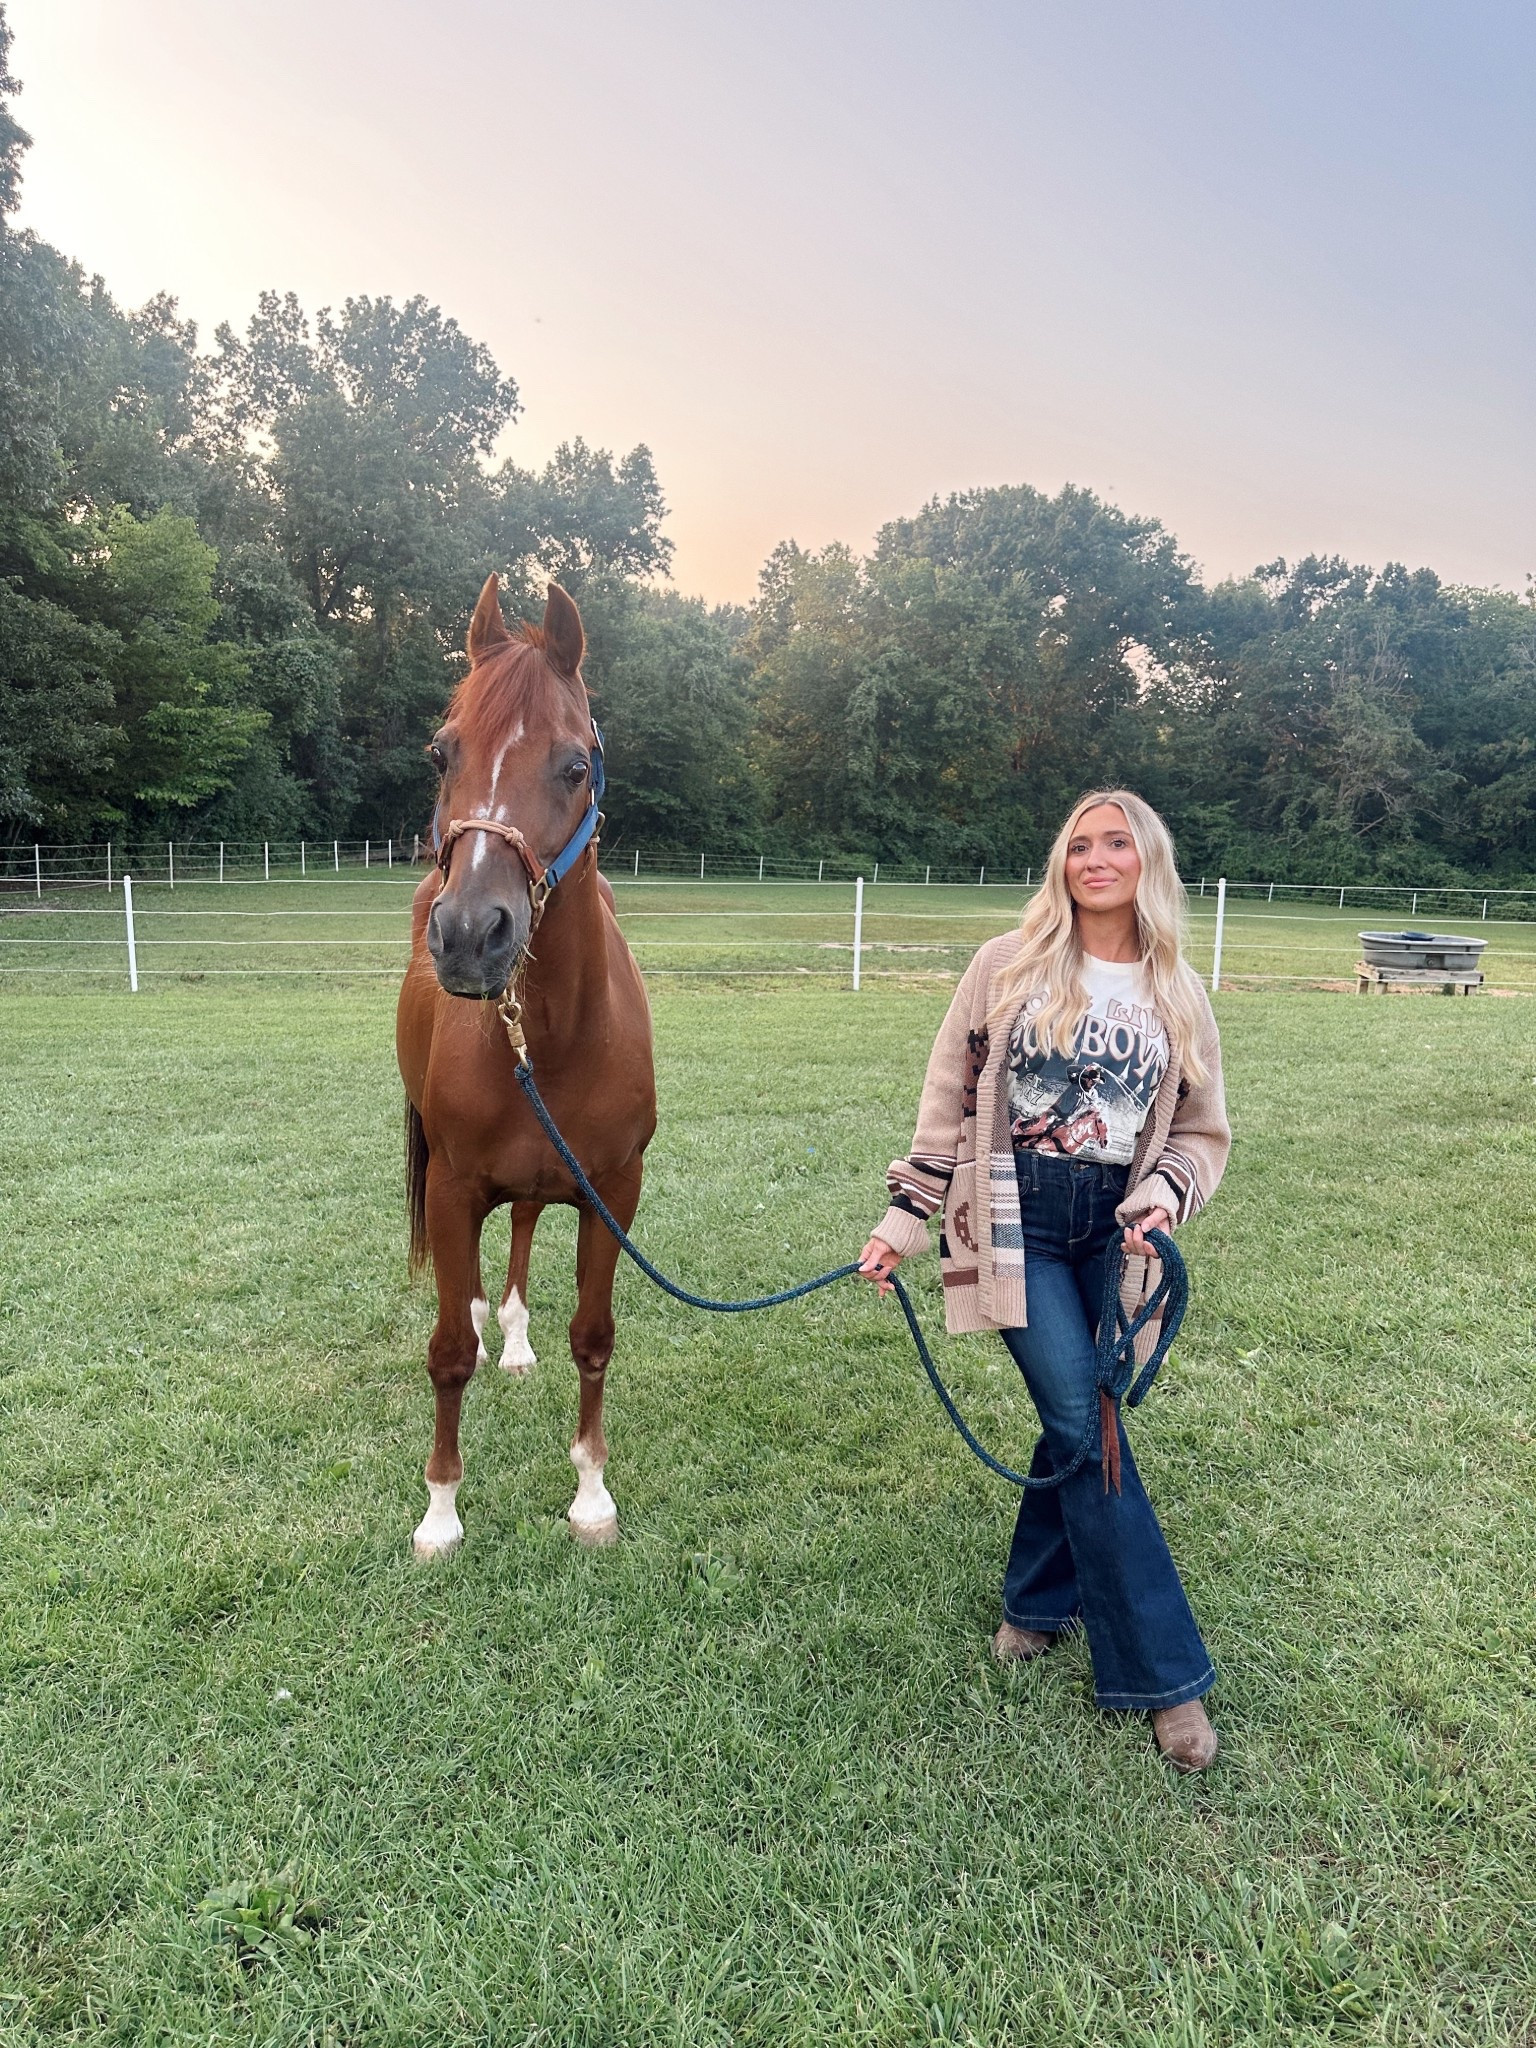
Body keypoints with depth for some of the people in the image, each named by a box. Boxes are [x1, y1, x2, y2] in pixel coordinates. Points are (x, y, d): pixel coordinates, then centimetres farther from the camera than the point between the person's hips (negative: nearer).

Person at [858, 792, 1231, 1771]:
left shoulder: (1179, 996, 6)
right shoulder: (1008, 966, -1)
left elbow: (1202, 1132, 10)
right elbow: (948, 1103, 2)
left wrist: (1159, 1196, -11)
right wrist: (904, 1220, 0)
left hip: (1114, 1237, 3)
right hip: (1015, 1224, -3)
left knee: (1077, 1425, 9)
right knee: (1085, 1428, -6)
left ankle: (1038, 1599, 37)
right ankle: (1165, 1674, 7)